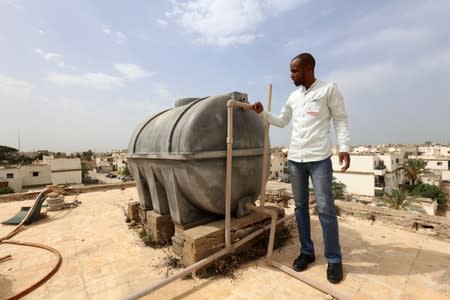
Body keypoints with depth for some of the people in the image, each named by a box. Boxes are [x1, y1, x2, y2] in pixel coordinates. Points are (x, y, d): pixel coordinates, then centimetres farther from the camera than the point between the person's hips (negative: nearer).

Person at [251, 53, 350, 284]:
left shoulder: (329, 89, 1)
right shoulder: (293, 96, 15)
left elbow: (341, 120, -1)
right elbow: (281, 121, 20)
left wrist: (344, 147, -12)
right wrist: (262, 113, 9)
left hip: (319, 158, -5)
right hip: (294, 158, 5)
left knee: (325, 209, -1)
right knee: (300, 206, 10)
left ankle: (334, 259, 17)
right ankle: (306, 252, 24)